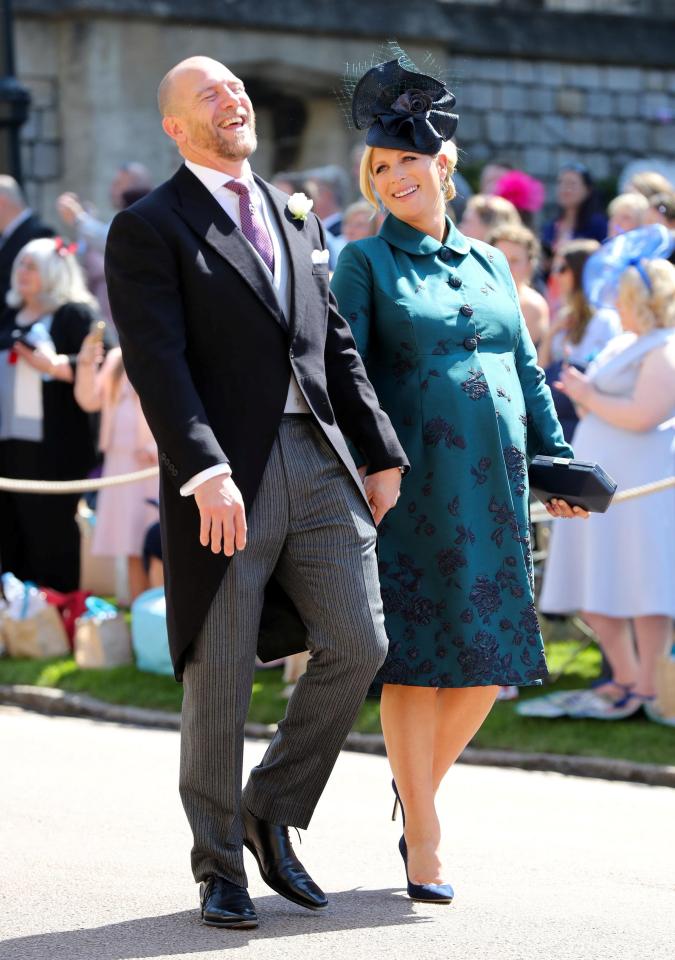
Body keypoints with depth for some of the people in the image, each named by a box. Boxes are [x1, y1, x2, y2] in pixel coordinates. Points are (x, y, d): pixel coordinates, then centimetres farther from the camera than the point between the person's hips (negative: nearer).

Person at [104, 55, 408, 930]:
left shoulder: (294, 216, 19)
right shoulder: (149, 229, -2)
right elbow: (156, 363, -13)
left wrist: (382, 452, 14)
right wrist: (205, 472, -24)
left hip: (319, 465, 5)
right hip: (224, 478, -5)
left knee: (358, 646, -1)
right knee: (219, 679, 2)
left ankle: (271, 811, 20)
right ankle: (219, 868, 18)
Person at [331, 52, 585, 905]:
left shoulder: (488, 263, 16)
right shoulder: (365, 263, 2)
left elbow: (526, 371, 19)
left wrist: (556, 461, 11)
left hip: (494, 487, 5)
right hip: (412, 486, -5)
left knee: (490, 662, 5)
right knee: (416, 660, -2)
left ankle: (418, 783, 29)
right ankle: (425, 842, 5)